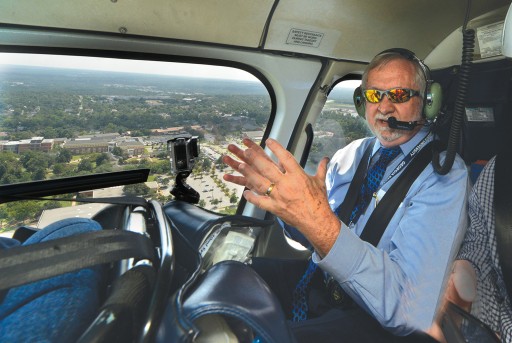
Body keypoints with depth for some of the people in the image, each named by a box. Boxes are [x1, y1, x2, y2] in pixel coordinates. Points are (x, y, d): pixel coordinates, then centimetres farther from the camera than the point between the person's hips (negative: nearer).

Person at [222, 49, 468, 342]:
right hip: (319, 280, 6)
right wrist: (283, 193, -13)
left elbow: (411, 306, -27)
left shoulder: (444, 174, -15)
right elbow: (310, 236, 8)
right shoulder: (352, 153, 3)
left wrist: (321, 223, -40)